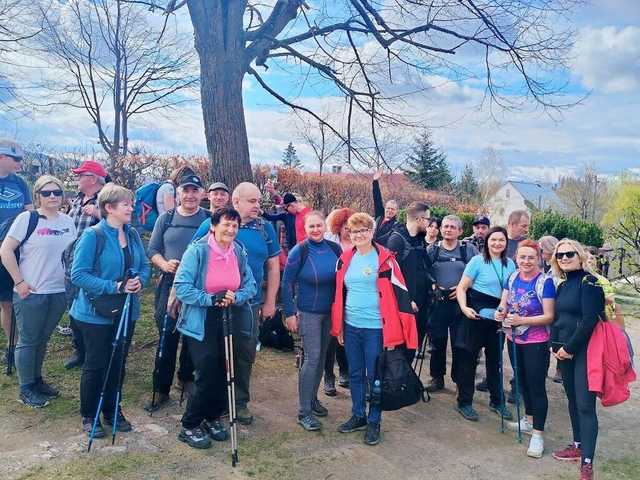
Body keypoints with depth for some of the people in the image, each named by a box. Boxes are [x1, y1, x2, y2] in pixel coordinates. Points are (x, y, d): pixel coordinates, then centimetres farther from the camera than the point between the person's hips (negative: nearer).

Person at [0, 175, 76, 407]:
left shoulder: (68, 221, 6)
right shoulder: (27, 218, -9)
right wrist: (19, 281, -13)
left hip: (59, 292, 5)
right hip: (31, 293, -5)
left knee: (43, 339, 18)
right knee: (28, 341, 7)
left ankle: (37, 380, 33)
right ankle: (26, 389, 19)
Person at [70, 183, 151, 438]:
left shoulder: (132, 234, 3)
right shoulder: (92, 236, -15)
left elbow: (144, 265, 9)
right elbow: (78, 274, -19)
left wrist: (139, 281, -13)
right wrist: (114, 287, -25)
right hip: (97, 312, -6)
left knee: (118, 363, 16)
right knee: (95, 365, 7)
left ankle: (111, 411, 33)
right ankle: (89, 416, 26)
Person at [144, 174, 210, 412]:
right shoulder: (165, 219, 6)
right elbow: (152, 251, 7)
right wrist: (165, 264, -12)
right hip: (169, 286, 0)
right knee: (167, 339, 2)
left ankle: (186, 377, 33)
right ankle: (161, 389, 13)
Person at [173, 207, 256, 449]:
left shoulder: (239, 252, 0)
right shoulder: (197, 250, -15)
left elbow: (250, 286, 4)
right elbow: (182, 288, -18)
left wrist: (235, 297, -16)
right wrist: (211, 299, -26)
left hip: (229, 322, 5)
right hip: (200, 324, -5)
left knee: (222, 372, 12)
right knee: (207, 373, -7)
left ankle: (213, 418, 34)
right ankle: (189, 427, 13)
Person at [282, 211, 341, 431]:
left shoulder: (335, 249, -1)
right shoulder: (299, 252, -12)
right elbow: (287, 283, -8)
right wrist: (290, 314, -10)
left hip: (330, 312, 5)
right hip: (308, 313, -5)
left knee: (322, 356, 13)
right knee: (312, 357, -8)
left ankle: (312, 398, 31)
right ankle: (304, 412, 2)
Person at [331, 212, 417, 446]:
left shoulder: (385, 259, -8)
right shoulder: (345, 260, 7)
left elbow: (399, 293, -9)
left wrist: (393, 333, -13)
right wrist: (338, 326, 12)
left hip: (376, 328, -5)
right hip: (351, 327, 5)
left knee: (374, 376, 6)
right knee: (355, 374, 15)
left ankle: (374, 422, 22)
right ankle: (358, 416, 32)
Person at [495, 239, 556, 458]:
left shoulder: (545, 282, -16)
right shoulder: (512, 277, 1)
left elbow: (549, 316, -17)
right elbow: (504, 304, 7)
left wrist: (521, 320, -27)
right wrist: (500, 312, -15)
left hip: (536, 343, -6)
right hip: (514, 340, 6)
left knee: (536, 385, 1)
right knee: (523, 381, 20)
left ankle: (537, 434, 11)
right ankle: (529, 420, 39)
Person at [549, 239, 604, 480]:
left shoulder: (589, 282, -11)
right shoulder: (563, 285, 12)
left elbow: (589, 320, -18)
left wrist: (569, 348, -15)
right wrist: (555, 345, 1)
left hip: (584, 351, -7)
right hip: (564, 351, 8)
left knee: (585, 404, -8)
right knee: (573, 400, 15)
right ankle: (578, 446, 28)